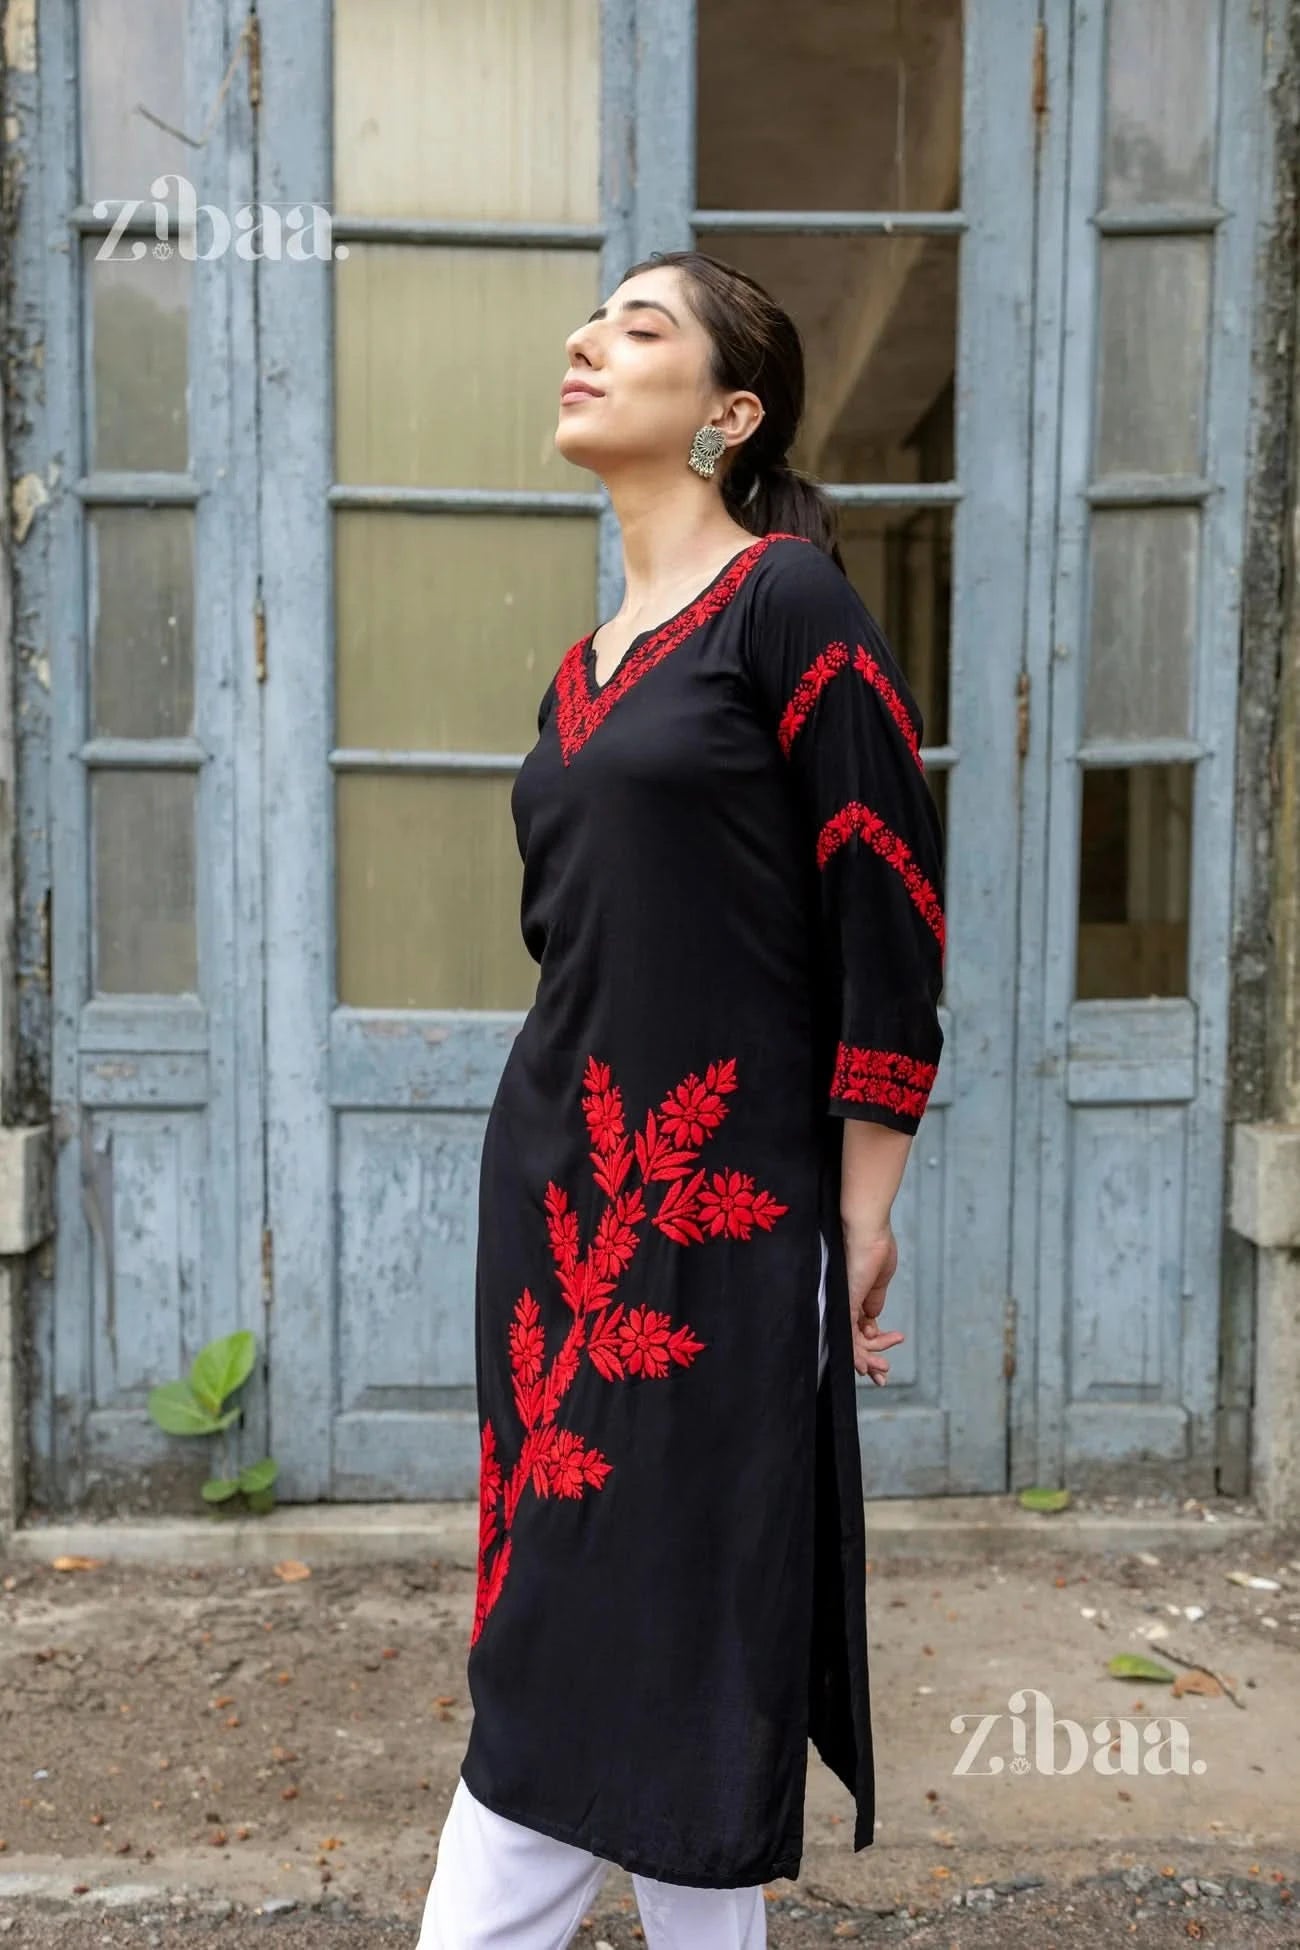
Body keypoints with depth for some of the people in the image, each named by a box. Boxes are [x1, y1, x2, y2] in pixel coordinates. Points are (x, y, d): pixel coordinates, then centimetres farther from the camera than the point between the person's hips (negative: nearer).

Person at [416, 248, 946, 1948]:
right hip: (557, 1186, 7)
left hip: (721, 1204, -7)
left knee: (657, 1626, 3)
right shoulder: (581, 675, 15)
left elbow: (891, 916, -10)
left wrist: (862, 1212, -10)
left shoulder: (789, 599, -6)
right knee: (564, 1630, 12)